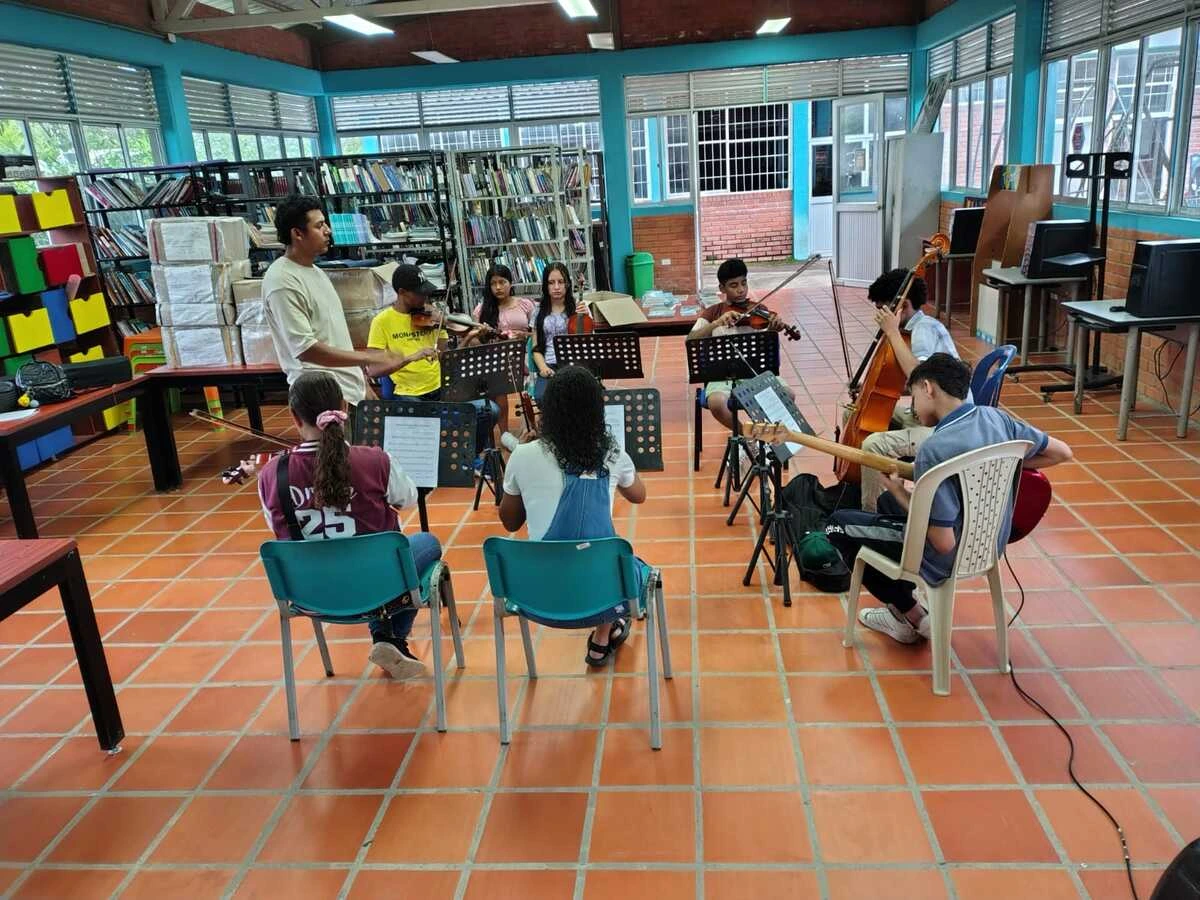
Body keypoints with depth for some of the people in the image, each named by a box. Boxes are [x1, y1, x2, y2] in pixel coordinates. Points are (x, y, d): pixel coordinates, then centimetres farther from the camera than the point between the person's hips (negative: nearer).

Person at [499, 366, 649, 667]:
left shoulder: (524, 456, -7)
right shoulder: (612, 455, -5)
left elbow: (510, 522, 10)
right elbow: (638, 496, 18)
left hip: (541, 591, 1)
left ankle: (604, 635, 39)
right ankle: (602, 638, 39)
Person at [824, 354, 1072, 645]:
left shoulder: (935, 450, -31)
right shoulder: (995, 417, -9)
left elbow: (944, 544, -29)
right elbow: (1062, 452, 4)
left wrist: (899, 492, -16)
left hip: (950, 557, -8)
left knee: (838, 526, 7)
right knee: (887, 501, 29)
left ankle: (911, 616, 15)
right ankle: (905, 598, 29)